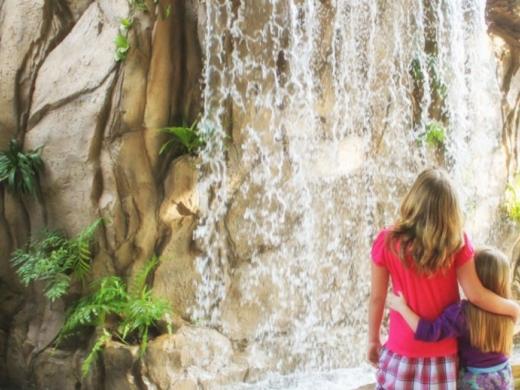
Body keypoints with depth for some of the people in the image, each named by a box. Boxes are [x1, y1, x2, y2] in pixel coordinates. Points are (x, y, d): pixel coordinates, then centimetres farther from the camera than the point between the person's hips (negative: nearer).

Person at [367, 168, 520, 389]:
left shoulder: (387, 242, -13)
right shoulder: (457, 241, -15)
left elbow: (377, 298, -5)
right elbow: (476, 296, -12)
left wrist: (373, 340, 8)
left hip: (403, 350, 0)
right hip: (444, 353, 1)